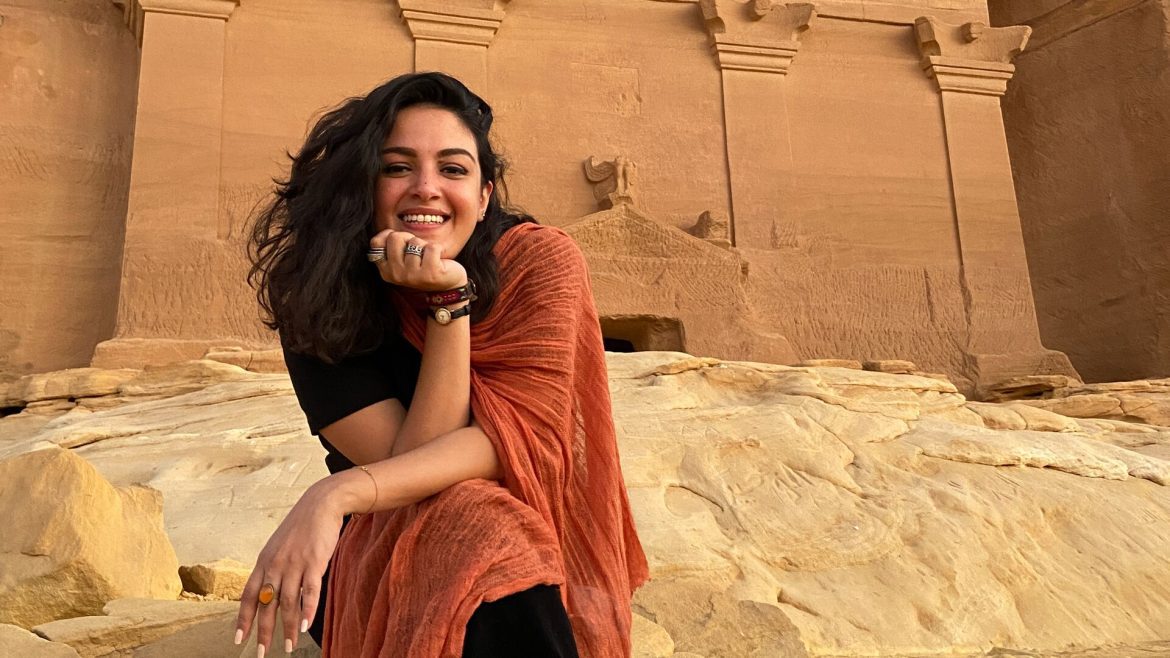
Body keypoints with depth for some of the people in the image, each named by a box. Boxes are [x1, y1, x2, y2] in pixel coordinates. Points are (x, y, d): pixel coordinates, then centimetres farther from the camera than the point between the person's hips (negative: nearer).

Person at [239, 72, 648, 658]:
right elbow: (414, 457, -20)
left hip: (538, 544, 1)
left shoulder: (539, 260, -15)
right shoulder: (320, 299, -13)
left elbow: (516, 440, -23)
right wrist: (448, 302, -30)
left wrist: (335, 495, -36)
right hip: (384, 556, 0)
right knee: (475, 526, -34)